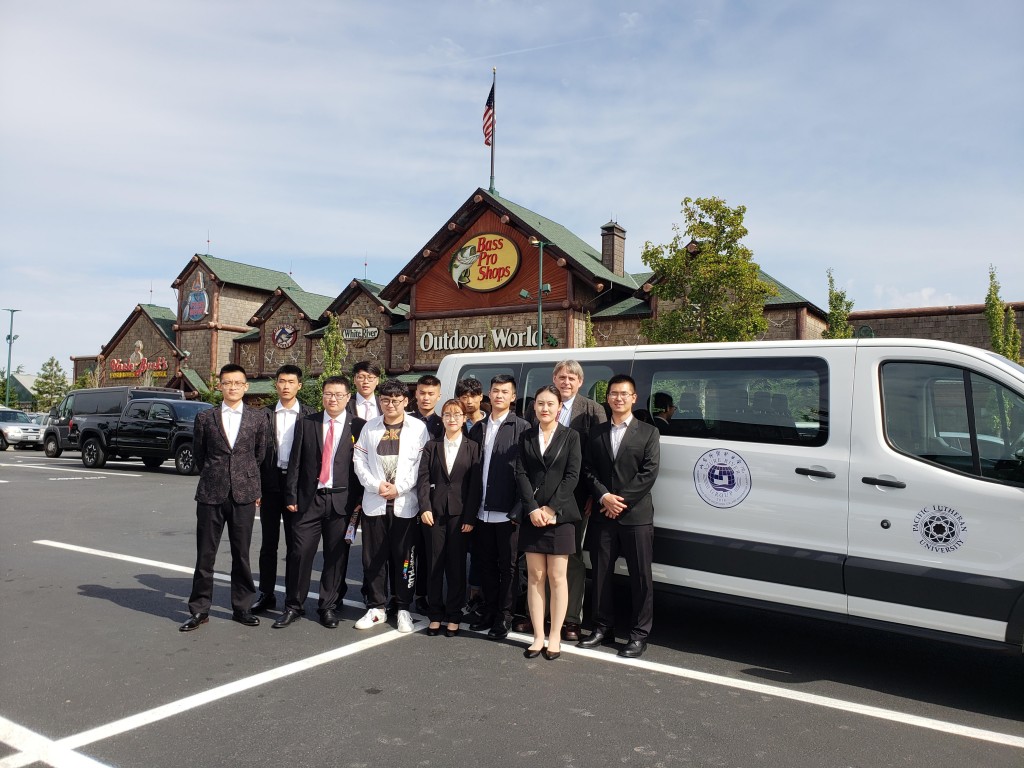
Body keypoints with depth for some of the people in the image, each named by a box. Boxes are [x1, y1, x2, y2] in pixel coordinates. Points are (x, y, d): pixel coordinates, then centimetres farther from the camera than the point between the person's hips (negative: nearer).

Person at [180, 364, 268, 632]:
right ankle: (199, 610, 17)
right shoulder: (205, 417, 4)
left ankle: (242, 607, 20)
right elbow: (198, 453, 14)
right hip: (210, 495, 0)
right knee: (205, 555, 5)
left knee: (241, 555, 7)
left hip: (244, 496, 0)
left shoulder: (258, 419, 4)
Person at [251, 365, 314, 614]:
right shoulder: (266, 414, 5)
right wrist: (255, 487, -2)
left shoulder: (308, 415, 0)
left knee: (295, 542, 6)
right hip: (270, 483, 2)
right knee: (269, 542, 9)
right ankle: (266, 593, 20)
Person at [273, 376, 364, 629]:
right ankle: (294, 606, 16)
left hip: (342, 501, -1)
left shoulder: (358, 427, 1)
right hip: (308, 499, 1)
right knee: (299, 553, 1)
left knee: (336, 556, 6)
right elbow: (295, 463, 6)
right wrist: (291, 496, 1)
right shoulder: (305, 424, 7)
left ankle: (329, 606, 20)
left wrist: (360, 499, -3)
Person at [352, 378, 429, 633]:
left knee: (404, 558, 4)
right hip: (374, 503, 3)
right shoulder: (370, 427, 9)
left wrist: (399, 488, -10)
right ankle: (376, 607, 19)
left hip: (405, 503, -2)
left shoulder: (418, 428, 0)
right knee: (373, 557, 6)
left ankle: (403, 609, 16)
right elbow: (359, 461, 6)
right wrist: (376, 486, -8)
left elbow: (421, 465, -4)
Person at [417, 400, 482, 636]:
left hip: (460, 513, -1)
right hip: (434, 512, 1)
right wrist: (425, 508, -10)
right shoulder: (432, 446, 9)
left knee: (457, 565, 4)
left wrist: (470, 517, -7)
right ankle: (435, 615, 16)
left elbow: (475, 484, -1)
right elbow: (424, 479, 2)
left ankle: (454, 616, 15)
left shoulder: (472, 448, 4)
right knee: (434, 564, 5)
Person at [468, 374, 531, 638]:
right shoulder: (478, 429, 11)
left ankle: (504, 617, 18)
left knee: (507, 566, 6)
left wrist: (519, 509, -14)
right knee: (485, 564, 14)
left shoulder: (522, 428, -4)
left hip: (507, 513, -5)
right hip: (482, 512, 5)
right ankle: (488, 611, 29)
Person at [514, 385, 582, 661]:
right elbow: (521, 474, 1)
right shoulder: (526, 437, 8)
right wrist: (533, 509, -11)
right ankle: (538, 636, 14)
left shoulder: (570, 437, 1)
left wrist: (550, 509, -13)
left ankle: (555, 637, 12)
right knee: (535, 576, 6)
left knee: (557, 577, 2)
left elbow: (572, 476, -6)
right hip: (531, 515, 2)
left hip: (560, 514, -2)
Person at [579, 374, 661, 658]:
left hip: (636, 516, -3)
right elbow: (588, 470, 5)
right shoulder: (597, 432, 11)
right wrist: (604, 497, -11)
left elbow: (649, 473, -7)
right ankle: (602, 627, 24)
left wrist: (621, 500, -12)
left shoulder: (648, 432, 2)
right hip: (602, 515, 3)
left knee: (640, 577, 2)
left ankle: (639, 634, 13)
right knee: (601, 574, 10)